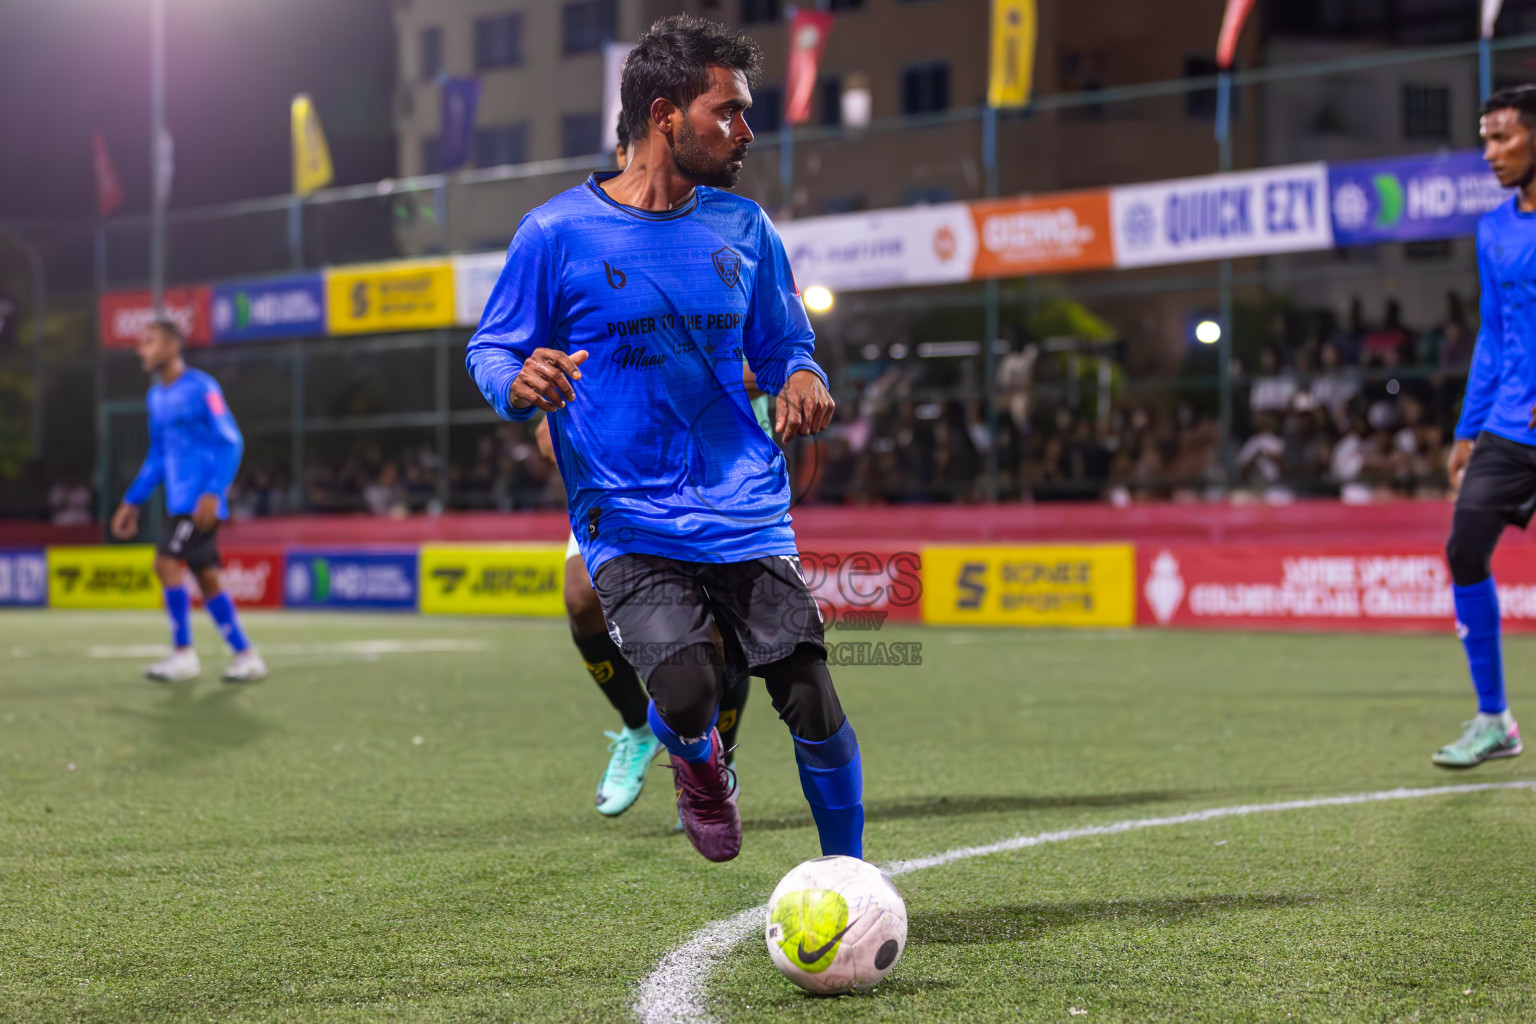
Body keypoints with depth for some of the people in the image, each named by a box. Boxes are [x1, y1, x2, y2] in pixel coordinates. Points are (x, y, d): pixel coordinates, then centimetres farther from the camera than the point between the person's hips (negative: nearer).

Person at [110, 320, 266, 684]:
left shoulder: (201, 388, -10)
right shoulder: (156, 397, 15)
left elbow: (231, 443, -13)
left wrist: (213, 493, -22)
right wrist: (132, 502, 19)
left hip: (201, 500, -8)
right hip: (179, 500, 8)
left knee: (167, 563, -15)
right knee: (206, 578, 7)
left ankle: (183, 654, -7)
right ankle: (246, 656, 12)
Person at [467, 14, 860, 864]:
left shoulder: (744, 229, 10)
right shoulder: (557, 232, -3)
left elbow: (783, 343, 20)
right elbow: (490, 350, 5)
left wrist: (802, 380, -4)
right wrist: (520, 385, -19)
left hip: (745, 515, 3)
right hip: (629, 524, -3)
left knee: (812, 706, -6)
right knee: (686, 695, -23)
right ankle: (695, 759, 16)